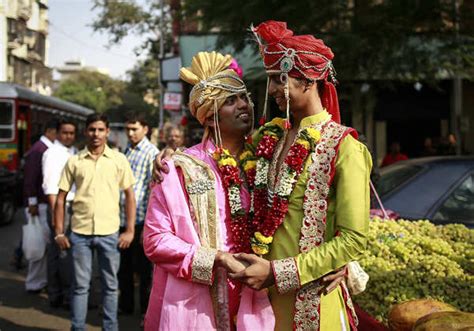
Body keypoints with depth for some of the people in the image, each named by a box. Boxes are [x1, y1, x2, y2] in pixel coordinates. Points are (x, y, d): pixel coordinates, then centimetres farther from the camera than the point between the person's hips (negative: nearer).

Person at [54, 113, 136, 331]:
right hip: (80, 232, 0)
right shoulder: (74, 161, 4)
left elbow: (129, 195, 5)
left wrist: (130, 230, -1)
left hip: (109, 232, 0)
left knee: (110, 285, 9)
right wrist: (59, 232, 2)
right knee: (80, 285, 7)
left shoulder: (119, 160, 2)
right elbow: (61, 197, 7)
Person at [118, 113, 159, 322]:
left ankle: (147, 310, 15)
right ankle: (125, 305, 29)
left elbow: (154, 188, -12)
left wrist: (149, 223, -16)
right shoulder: (126, 151, 14)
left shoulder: (151, 153, -8)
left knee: (142, 266, 3)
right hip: (122, 217, 7)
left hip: (140, 218, -7)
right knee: (123, 265, 15)